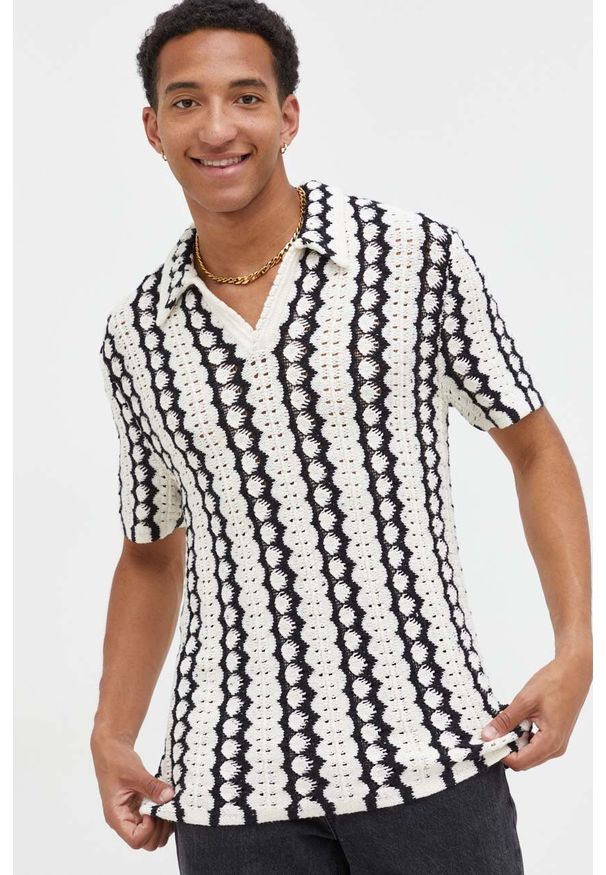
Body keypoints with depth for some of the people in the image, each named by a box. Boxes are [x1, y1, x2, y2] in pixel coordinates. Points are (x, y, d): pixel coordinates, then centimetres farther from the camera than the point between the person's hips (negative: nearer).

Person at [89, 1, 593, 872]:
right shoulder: (137, 335, 7)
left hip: (430, 752, -2)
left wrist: (576, 651, -6)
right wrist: (111, 736, 7)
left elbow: (534, 448, 6)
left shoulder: (418, 257, -2)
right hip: (231, 783, 3)